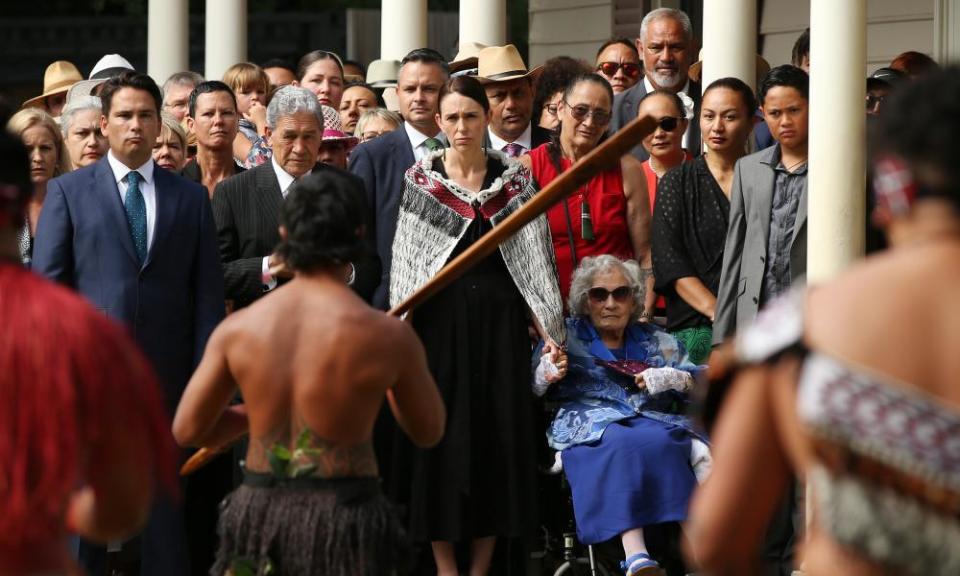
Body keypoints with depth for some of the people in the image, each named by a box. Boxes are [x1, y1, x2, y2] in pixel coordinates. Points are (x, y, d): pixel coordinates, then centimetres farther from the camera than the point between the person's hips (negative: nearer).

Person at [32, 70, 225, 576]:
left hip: (166, 374, 2)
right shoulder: (68, 191, 6)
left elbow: (208, 292, 7)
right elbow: (45, 283, 2)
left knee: (165, 509, 6)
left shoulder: (191, 198, 11)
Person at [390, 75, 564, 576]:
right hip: (441, 318, -1)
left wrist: (549, 327, -4)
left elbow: (535, 258, 3)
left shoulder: (514, 178, 5)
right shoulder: (419, 179, 2)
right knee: (442, 435, 0)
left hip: (500, 319, 1)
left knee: (498, 435, 2)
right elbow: (405, 263, 1)